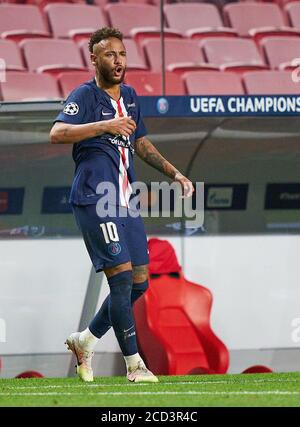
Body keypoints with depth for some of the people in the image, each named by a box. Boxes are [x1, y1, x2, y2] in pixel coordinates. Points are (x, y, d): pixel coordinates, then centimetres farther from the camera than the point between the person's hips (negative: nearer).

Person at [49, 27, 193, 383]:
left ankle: (85, 341, 22)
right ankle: (133, 364, -6)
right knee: (122, 277, -12)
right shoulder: (84, 96, -7)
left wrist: (174, 173, 21)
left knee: (138, 283, 7)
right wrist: (105, 125, -32)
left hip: (125, 200, 8)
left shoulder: (129, 96, 17)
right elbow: (57, 133, -24)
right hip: (94, 200, -8)